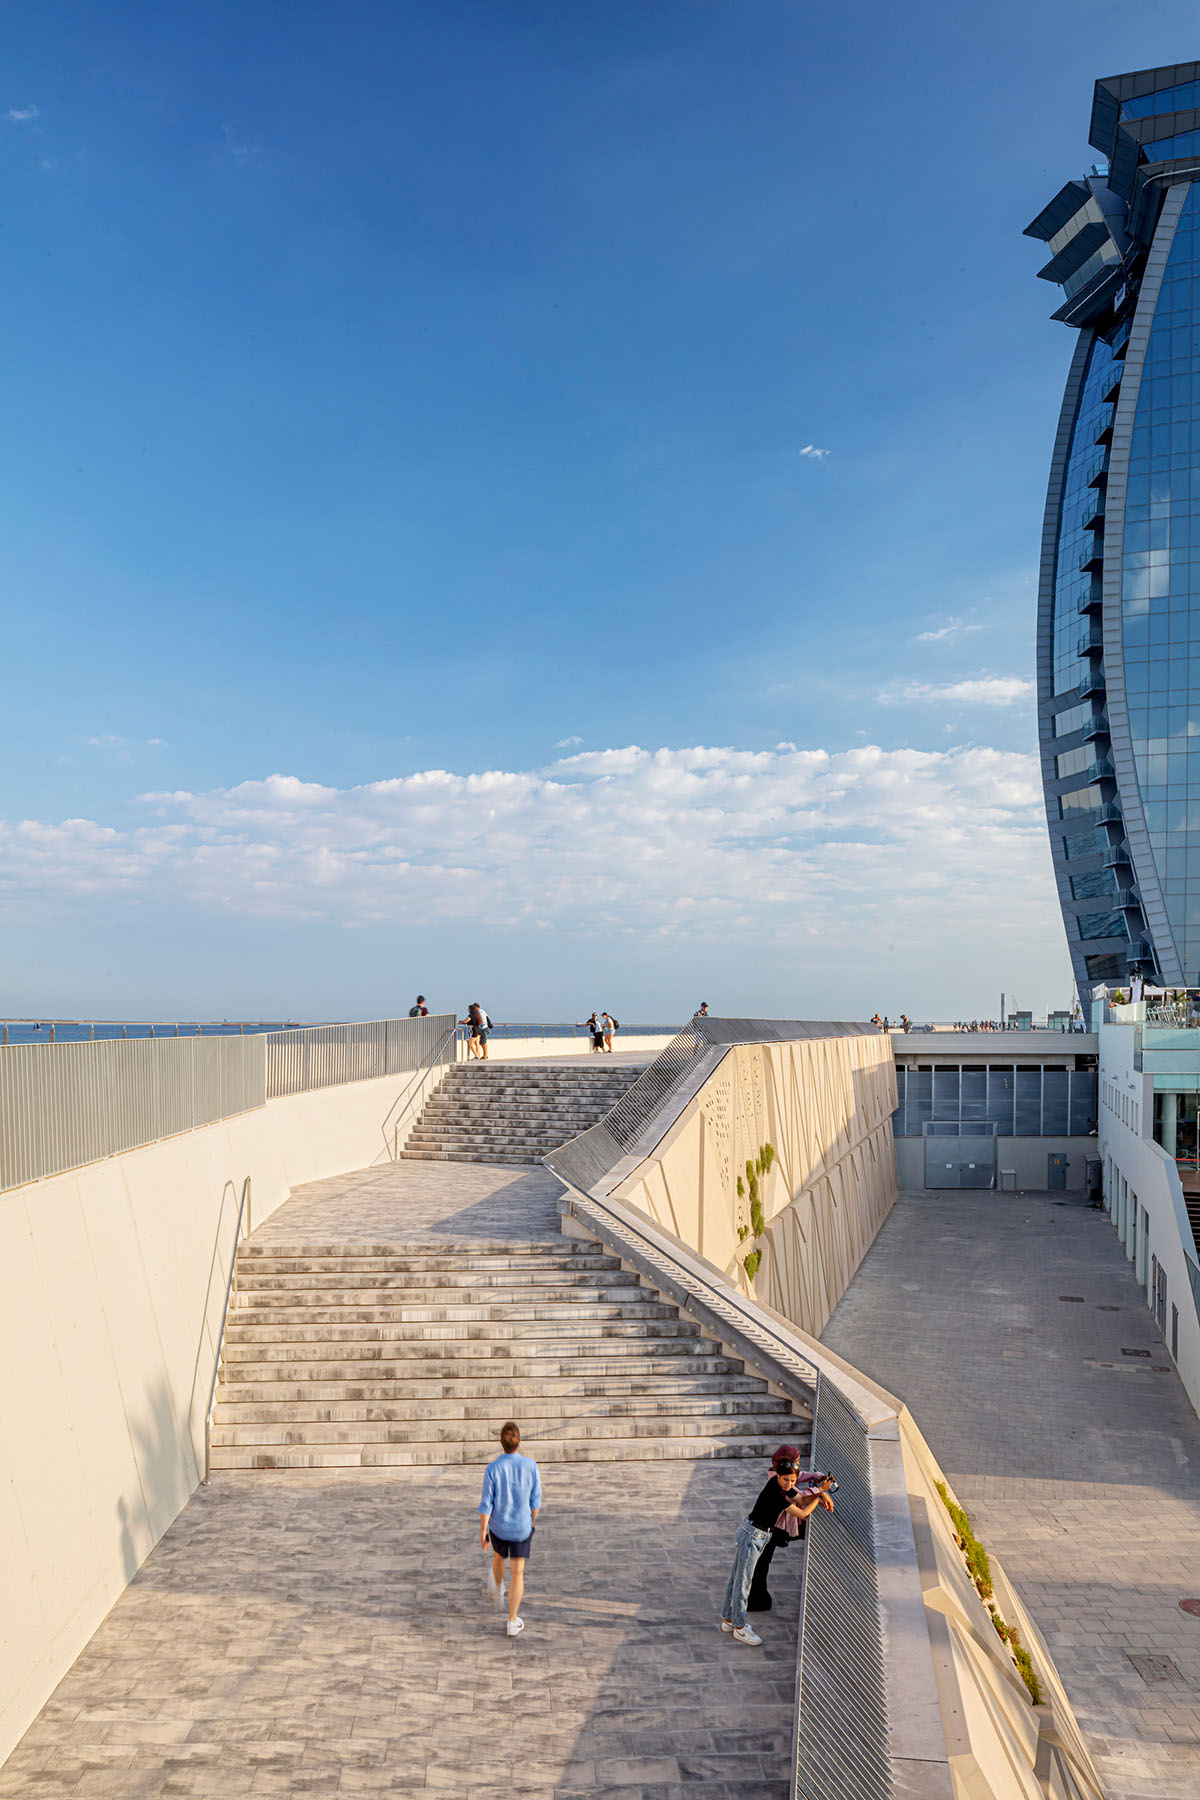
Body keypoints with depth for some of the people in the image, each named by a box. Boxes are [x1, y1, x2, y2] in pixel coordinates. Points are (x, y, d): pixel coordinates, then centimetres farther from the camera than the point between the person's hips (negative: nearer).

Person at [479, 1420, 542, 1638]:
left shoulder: (493, 1469, -22)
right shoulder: (530, 1465, -18)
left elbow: (486, 1504, -15)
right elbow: (536, 1500, -7)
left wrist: (482, 1531, -2)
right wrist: (532, 1522, 11)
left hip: (498, 1526, 1)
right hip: (522, 1527, -1)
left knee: (499, 1557, 30)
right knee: (517, 1573, 10)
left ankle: (497, 1590, 57)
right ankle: (513, 1623, 13)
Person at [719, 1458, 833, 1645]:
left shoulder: (781, 1485, -2)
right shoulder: (775, 1494, -27)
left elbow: (802, 1500, 11)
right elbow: (802, 1514, -19)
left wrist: (821, 1492, -4)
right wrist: (819, 1496, -7)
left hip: (758, 1535, 9)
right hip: (751, 1536, -9)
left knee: (736, 1577, 19)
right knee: (742, 1581, 4)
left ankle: (728, 1619, 32)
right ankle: (739, 1628, 15)